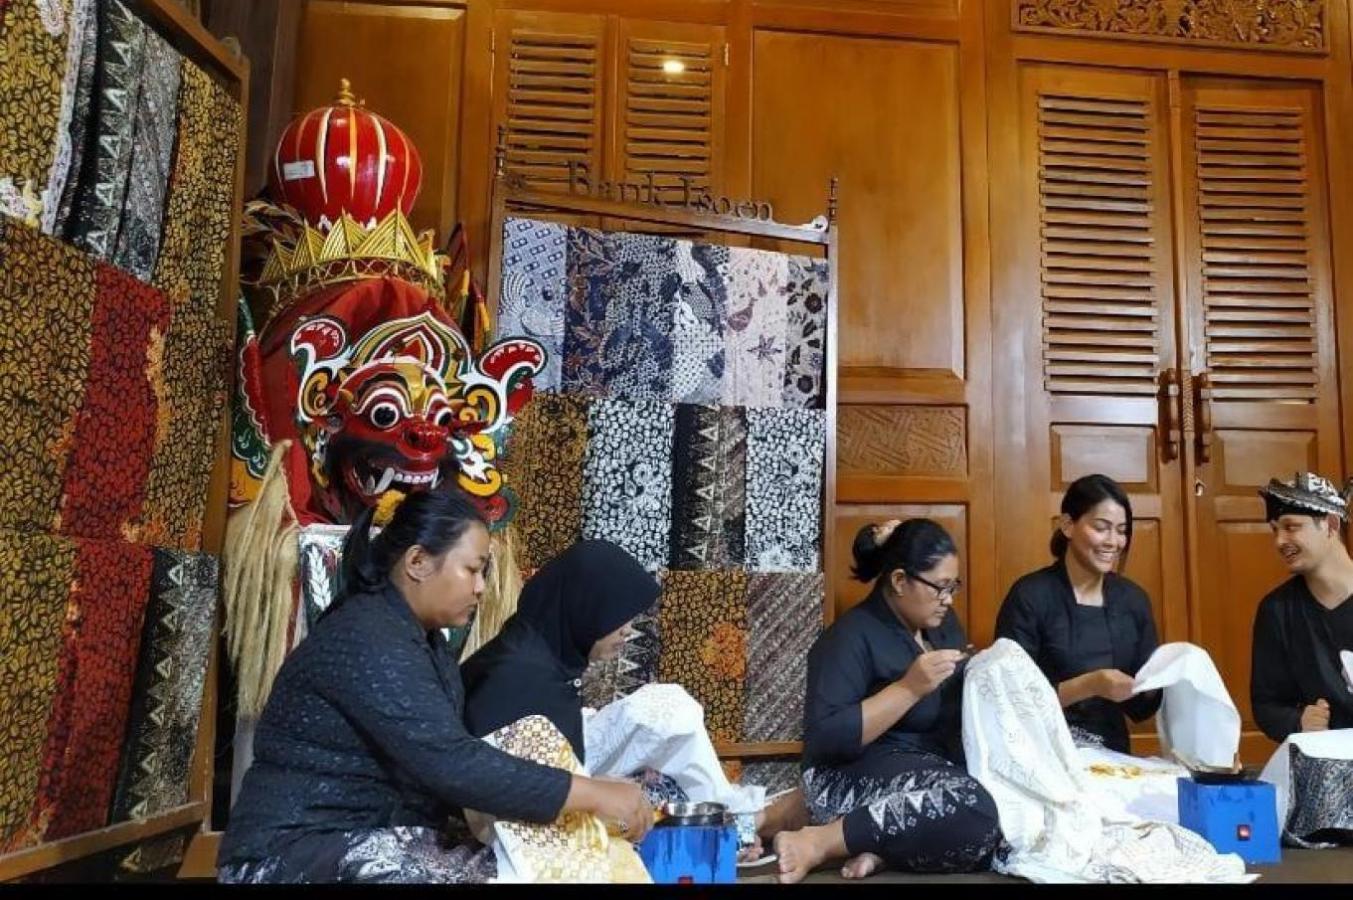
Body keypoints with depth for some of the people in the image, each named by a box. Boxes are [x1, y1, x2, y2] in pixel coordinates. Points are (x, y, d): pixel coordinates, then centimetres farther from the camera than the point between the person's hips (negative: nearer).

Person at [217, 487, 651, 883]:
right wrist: (592, 794, -24)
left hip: (377, 838, 9)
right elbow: (451, 765, -28)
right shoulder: (368, 640, -20)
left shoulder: (420, 637, 11)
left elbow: (446, 752, 7)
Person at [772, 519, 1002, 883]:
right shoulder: (851, 637, -13)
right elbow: (825, 739, -22)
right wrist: (908, 688, -25)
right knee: (972, 810, -34)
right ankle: (819, 843, -22)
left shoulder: (942, 624, 11)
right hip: (856, 778, -8)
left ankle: (885, 846, -17)